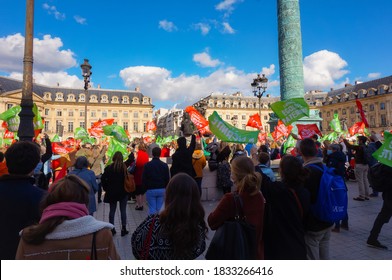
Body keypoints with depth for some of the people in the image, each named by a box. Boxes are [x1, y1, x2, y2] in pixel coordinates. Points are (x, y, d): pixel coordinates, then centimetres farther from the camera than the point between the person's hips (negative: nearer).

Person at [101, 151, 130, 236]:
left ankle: (112, 229, 18)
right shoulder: (124, 167, -11)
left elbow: (103, 178, -6)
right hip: (123, 192, -1)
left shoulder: (109, 168, -6)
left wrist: (106, 188, 3)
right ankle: (123, 229, 12)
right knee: (123, 210, 8)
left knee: (112, 210, 12)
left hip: (111, 192, 2)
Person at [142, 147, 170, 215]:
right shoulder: (165, 165, -2)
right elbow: (168, 179, 2)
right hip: (162, 189, 2)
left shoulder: (147, 165, -8)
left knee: (152, 209, 4)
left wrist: (146, 186, 14)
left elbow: (143, 179, -4)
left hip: (150, 190, -2)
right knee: (160, 208, 10)